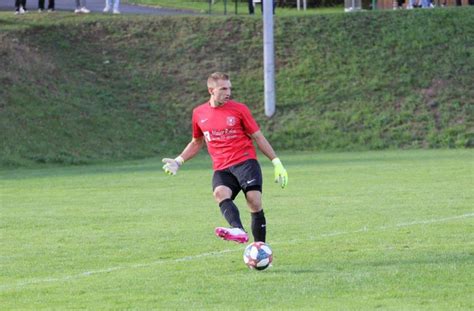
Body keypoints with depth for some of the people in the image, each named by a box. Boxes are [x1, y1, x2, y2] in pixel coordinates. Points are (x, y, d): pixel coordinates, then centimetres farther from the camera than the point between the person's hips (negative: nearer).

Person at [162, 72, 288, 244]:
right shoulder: (199, 113, 11)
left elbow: (258, 137, 9)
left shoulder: (239, 109, 3)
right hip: (221, 168, 1)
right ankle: (238, 231, -55)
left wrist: (276, 163, 5)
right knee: (220, 193, -30)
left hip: (245, 161, -1)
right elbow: (196, 142, 27)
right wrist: (179, 161, 14)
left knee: (255, 202, -18)